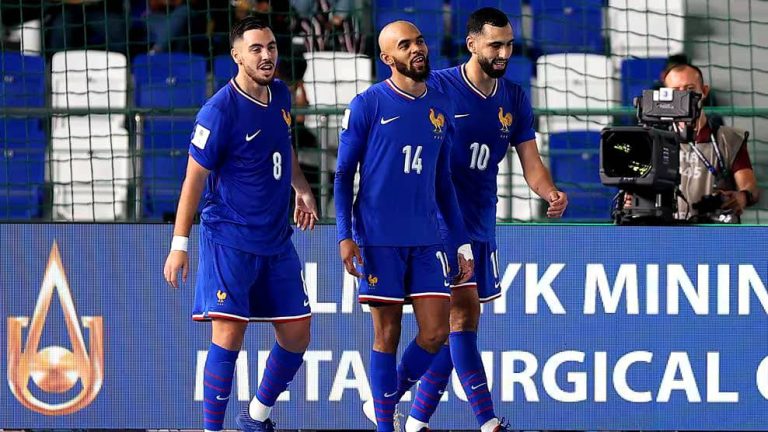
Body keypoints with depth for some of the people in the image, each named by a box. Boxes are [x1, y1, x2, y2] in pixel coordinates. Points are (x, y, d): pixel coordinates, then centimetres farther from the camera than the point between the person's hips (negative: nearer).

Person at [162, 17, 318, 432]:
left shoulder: (280, 95, 6)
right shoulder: (220, 110, -15)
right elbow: (195, 178, -13)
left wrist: (302, 189, 18)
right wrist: (179, 245, -15)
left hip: (277, 242, 7)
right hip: (230, 240, -7)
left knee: (296, 335, 9)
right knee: (228, 336, -14)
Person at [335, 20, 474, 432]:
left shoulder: (440, 107, 11)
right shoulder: (367, 104, -3)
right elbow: (343, 174, -2)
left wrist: (463, 243, 14)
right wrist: (345, 235, -11)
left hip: (426, 239, 4)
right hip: (379, 239, -4)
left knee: (435, 333, -1)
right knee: (388, 334, 0)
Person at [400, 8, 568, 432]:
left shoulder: (514, 98, 7)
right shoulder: (438, 87, -8)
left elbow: (530, 163, 5)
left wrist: (551, 192, -15)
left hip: (482, 225, 6)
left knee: (453, 326, 8)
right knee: (463, 315, -14)